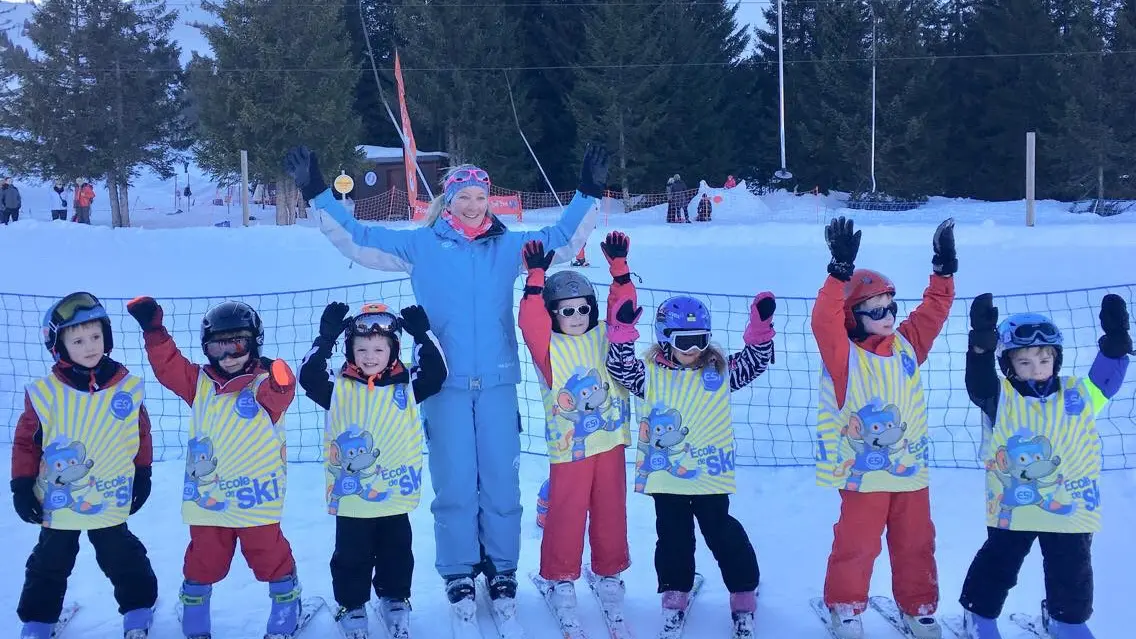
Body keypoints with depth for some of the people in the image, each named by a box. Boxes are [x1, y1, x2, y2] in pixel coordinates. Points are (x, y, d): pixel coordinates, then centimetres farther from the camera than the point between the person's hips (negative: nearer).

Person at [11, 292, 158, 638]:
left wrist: (142, 477, 8)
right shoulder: (45, 392, -13)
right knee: (49, 566, 15)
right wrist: (22, 487, -5)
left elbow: (141, 435, 4)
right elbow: (26, 441, -4)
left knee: (125, 561, 12)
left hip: (110, 503, 0)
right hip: (56, 504, 0)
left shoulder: (128, 387, -8)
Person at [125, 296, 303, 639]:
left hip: (256, 498, -3)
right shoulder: (200, 383, 6)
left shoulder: (266, 382, -6)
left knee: (272, 560, 9)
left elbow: (280, 395, -25)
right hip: (207, 497, 3)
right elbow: (167, 365, 3)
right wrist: (153, 329, -9)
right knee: (202, 566, 15)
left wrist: (279, 383, -48)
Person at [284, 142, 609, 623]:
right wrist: (318, 194, 1)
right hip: (445, 384, -1)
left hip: (497, 382, 1)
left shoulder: (510, 245, 9)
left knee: (501, 482, 5)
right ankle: (458, 575, 19)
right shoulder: (420, 245, 5)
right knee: (453, 484, 4)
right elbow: (357, 239, 6)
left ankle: (502, 573, 20)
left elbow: (561, 241, 12)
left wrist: (588, 194, 5)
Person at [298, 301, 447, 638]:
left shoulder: (406, 385, 0)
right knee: (351, 558, 12)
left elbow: (436, 373, -9)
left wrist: (422, 335, -15)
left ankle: (396, 601, 36)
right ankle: (351, 607, 30)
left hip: (395, 494, 1)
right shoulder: (339, 387, -3)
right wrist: (326, 336, -22)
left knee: (397, 555, 16)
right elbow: (308, 376, -15)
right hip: (350, 497, -1)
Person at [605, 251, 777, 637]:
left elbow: (755, 361, -2)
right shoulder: (650, 374, -2)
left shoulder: (720, 371, 1)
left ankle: (744, 594, 24)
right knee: (674, 539, 13)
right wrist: (623, 328, -26)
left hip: (710, 474, 0)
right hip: (665, 476, 1)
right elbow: (620, 367, -13)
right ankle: (675, 595, 29)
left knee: (723, 535, 8)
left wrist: (761, 323, -15)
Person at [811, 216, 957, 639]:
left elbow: (933, 310, 12)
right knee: (856, 545, 1)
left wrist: (944, 269, 2)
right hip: (863, 471, -5)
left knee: (916, 545, 15)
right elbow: (824, 320, -27)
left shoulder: (907, 345, 6)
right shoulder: (843, 354, -12)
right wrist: (841, 271, -36)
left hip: (911, 468, 5)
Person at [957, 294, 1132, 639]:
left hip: (1070, 506, 3)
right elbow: (978, 382, -25)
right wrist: (982, 343, -43)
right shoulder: (1000, 397, -9)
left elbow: (1105, 379, -5)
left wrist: (1115, 340, -22)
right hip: (1012, 506, -2)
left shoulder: (1077, 393, 1)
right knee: (998, 564, 12)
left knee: (1071, 570, 17)